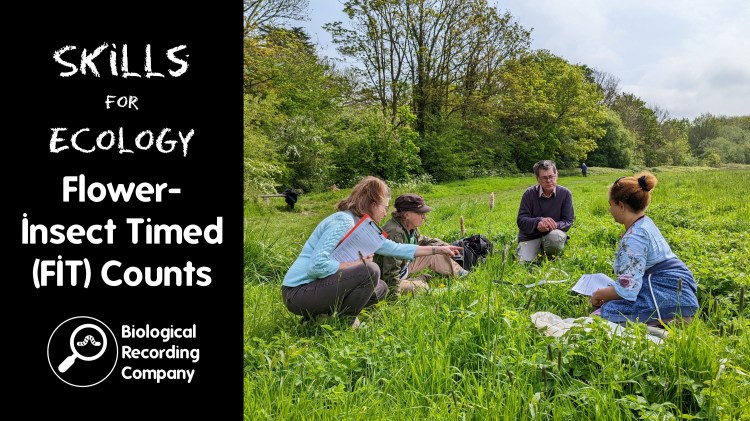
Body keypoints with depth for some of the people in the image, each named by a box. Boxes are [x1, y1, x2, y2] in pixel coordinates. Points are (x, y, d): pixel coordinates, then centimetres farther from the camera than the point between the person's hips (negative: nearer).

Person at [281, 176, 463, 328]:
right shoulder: (343, 221, -18)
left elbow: (395, 248, 18)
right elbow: (317, 265, -28)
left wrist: (437, 250, 20)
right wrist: (354, 264, -18)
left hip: (319, 286, 10)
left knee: (380, 288, 12)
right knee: (369, 271, -23)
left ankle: (323, 314, 8)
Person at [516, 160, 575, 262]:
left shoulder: (565, 193, -5)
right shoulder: (529, 193, -6)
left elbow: (568, 221, -5)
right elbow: (521, 220, -11)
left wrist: (554, 225, -28)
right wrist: (538, 222, -31)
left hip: (553, 232, 0)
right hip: (530, 236, 0)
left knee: (556, 237, -36)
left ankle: (550, 261, -4)